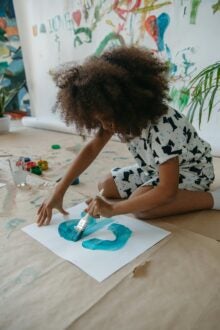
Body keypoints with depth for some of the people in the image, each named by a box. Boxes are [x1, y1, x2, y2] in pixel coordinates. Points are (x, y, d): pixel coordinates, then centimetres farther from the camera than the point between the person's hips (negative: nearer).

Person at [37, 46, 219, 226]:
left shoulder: (163, 126, -38)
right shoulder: (118, 116, -16)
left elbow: (168, 190, -39)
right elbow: (92, 148, -12)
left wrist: (112, 209, -40)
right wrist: (59, 192, -18)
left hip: (192, 170, -7)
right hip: (156, 168, 7)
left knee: (141, 207, -31)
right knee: (105, 187, -2)